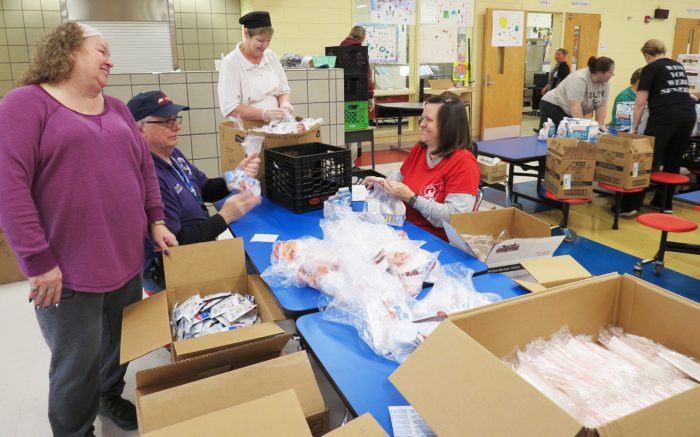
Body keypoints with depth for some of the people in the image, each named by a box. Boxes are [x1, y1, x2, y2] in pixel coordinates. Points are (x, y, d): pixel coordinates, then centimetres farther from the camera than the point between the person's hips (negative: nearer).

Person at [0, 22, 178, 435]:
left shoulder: (116, 108, 13)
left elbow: (145, 167, 17)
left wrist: (156, 221, 8)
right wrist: (38, 260, -18)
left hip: (127, 259, 6)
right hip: (68, 270, -6)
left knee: (123, 343, 21)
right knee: (77, 365, 8)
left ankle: (111, 396, 48)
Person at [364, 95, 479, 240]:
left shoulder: (463, 162, -14)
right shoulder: (418, 149, 6)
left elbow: (455, 218, -21)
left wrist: (411, 198, -23)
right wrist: (383, 183, 4)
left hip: (439, 242, -6)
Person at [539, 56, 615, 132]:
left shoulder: (605, 82, -4)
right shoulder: (579, 79, -28)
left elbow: (602, 106, -1)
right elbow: (575, 106, -33)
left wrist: (600, 125, -10)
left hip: (570, 114, 8)